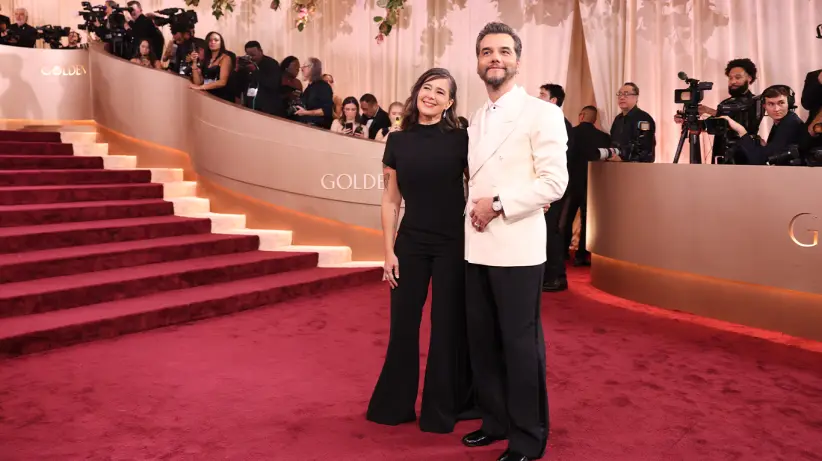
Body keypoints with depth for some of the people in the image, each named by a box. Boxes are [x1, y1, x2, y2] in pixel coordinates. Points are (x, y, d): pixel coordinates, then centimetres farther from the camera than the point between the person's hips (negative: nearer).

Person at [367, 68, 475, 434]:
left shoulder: (460, 140, -4)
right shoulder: (398, 141, 3)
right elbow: (391, 200, 5)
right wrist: (389, 250, 1)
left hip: (452, 245, -2)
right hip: (410, 243, 2)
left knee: (448, 327, 7)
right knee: (402, 325, 9)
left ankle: (441, 409, 24)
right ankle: (395, 404, 28)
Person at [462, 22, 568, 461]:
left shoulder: (541, 112, -4)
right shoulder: (475, 119, 16)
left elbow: (555, 181, -12)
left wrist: (499, 204, -14)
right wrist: (475, 207, 2)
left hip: (517, 248, -6)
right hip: (477, 247, 6)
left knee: (520, 344, 2)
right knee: (481, 340, 12)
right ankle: (495, 421, 30)